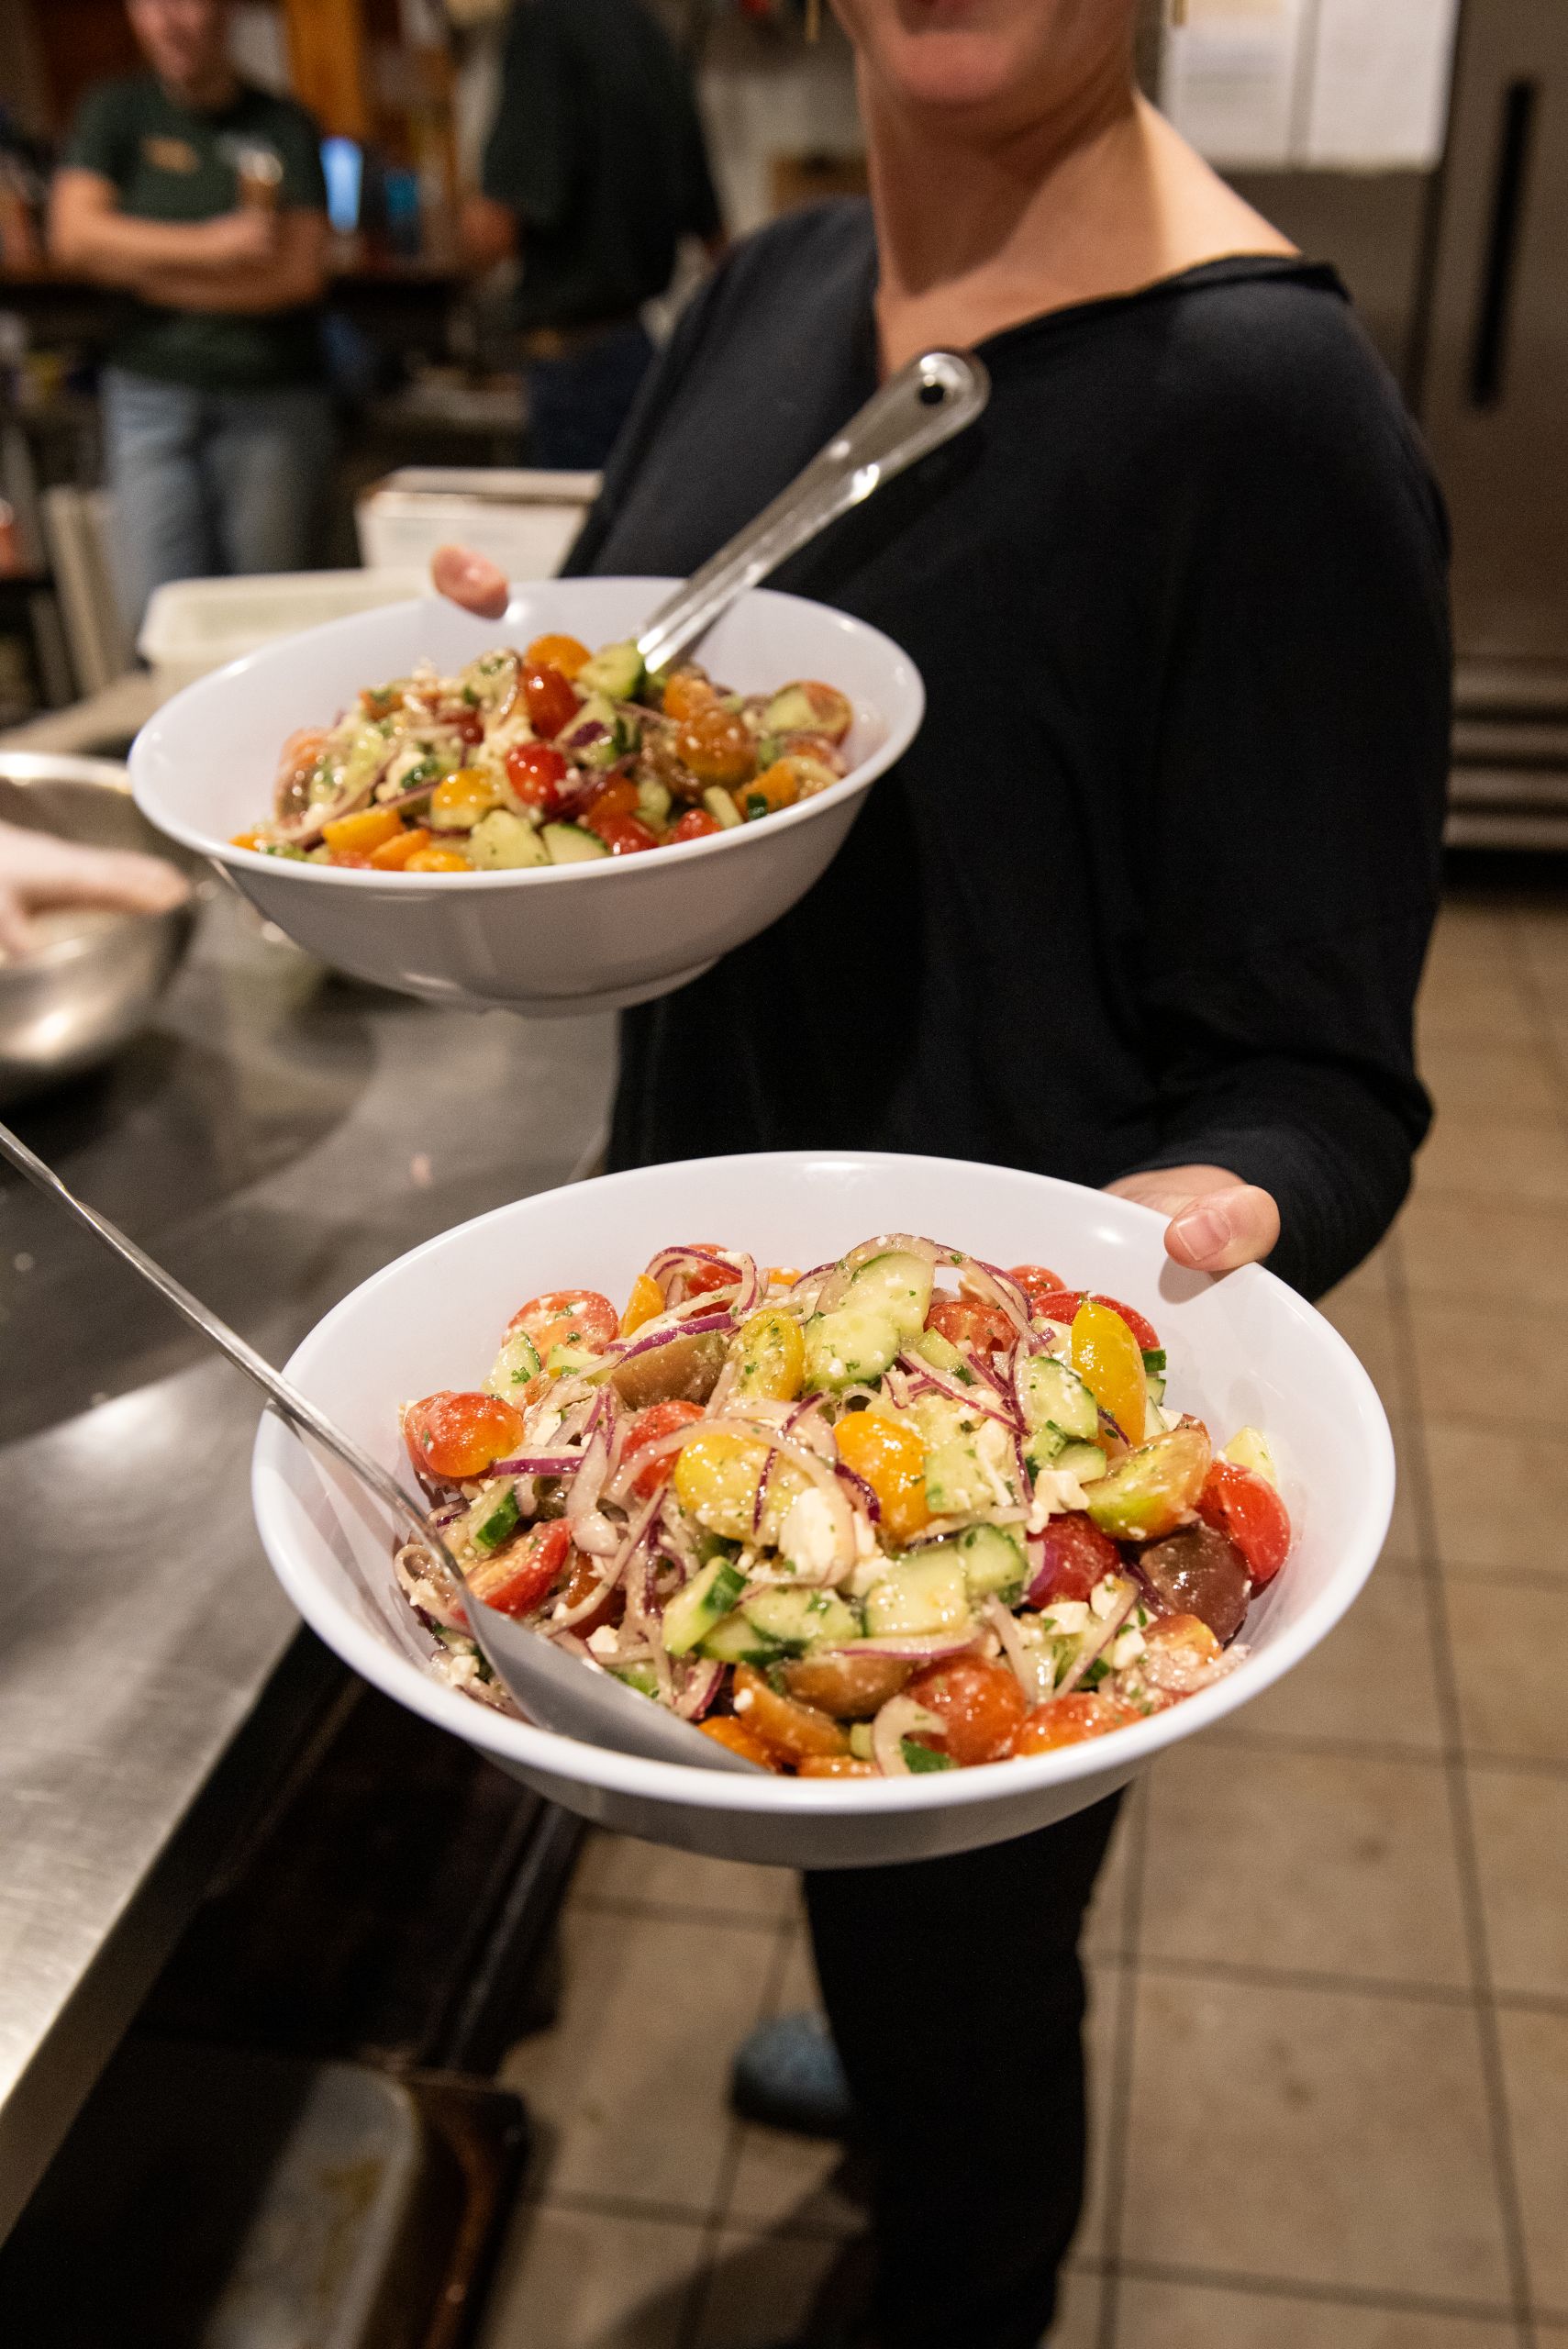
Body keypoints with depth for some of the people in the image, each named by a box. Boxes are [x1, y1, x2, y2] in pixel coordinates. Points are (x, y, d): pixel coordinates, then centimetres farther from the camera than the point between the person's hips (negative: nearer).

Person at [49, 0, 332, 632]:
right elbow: (74, 236, -2)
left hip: (273, 398, 0)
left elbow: (301, 273, -3)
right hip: (152, 394, 1)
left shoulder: (283, 126, 8)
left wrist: (146, 270, -3)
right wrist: (211, 245, -11)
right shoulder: (116, 112, 11)